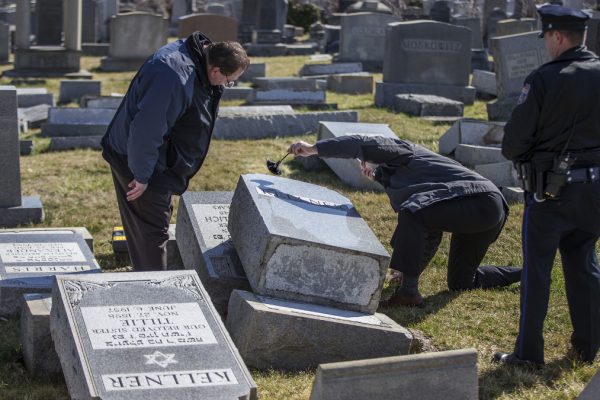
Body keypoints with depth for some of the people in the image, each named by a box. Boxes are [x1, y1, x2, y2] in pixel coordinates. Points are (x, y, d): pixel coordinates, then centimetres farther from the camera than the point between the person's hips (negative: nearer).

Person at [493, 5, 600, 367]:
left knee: (537, 269, 4)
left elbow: (515, 139, -13)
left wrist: (515, 154, 8)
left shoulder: (545, 79, -17)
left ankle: (528, 353, 8)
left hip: (551, 189, -5)